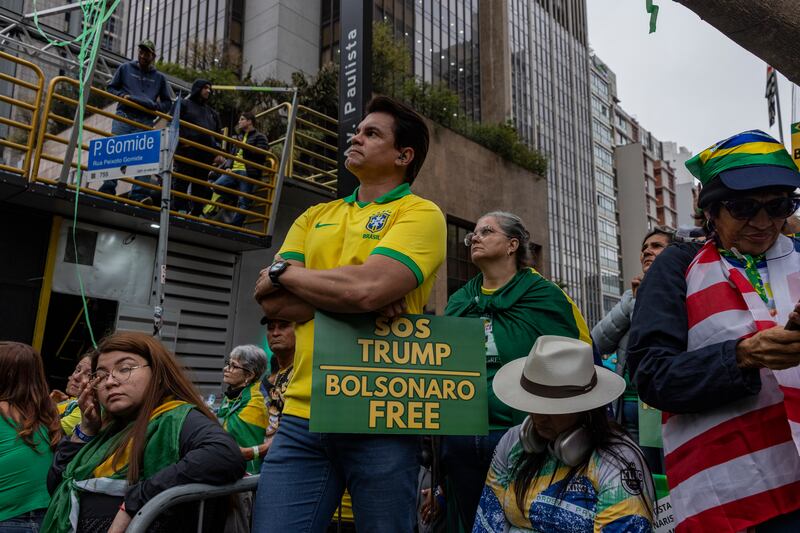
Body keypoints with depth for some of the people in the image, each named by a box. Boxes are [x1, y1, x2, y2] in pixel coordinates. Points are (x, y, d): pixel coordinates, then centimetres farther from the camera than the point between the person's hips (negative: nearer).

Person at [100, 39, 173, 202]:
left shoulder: (159, 77, 17)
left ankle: (140, 194, -19)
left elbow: (168, 102, 19)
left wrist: (156, 107, -2)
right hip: (123, 118, 0)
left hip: (145, 122, 0)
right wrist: (122, 95, -4)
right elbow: (110, 87, 16)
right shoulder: (125, 68, 15)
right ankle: (108, 189, -11)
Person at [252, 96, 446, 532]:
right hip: (302, 413, 5)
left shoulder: (420, 214, -2)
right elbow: (271, 300, 5)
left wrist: (286, 272, -3)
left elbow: (367, 287, -20)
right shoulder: (316, 217, 17)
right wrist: (349, 295, -10)